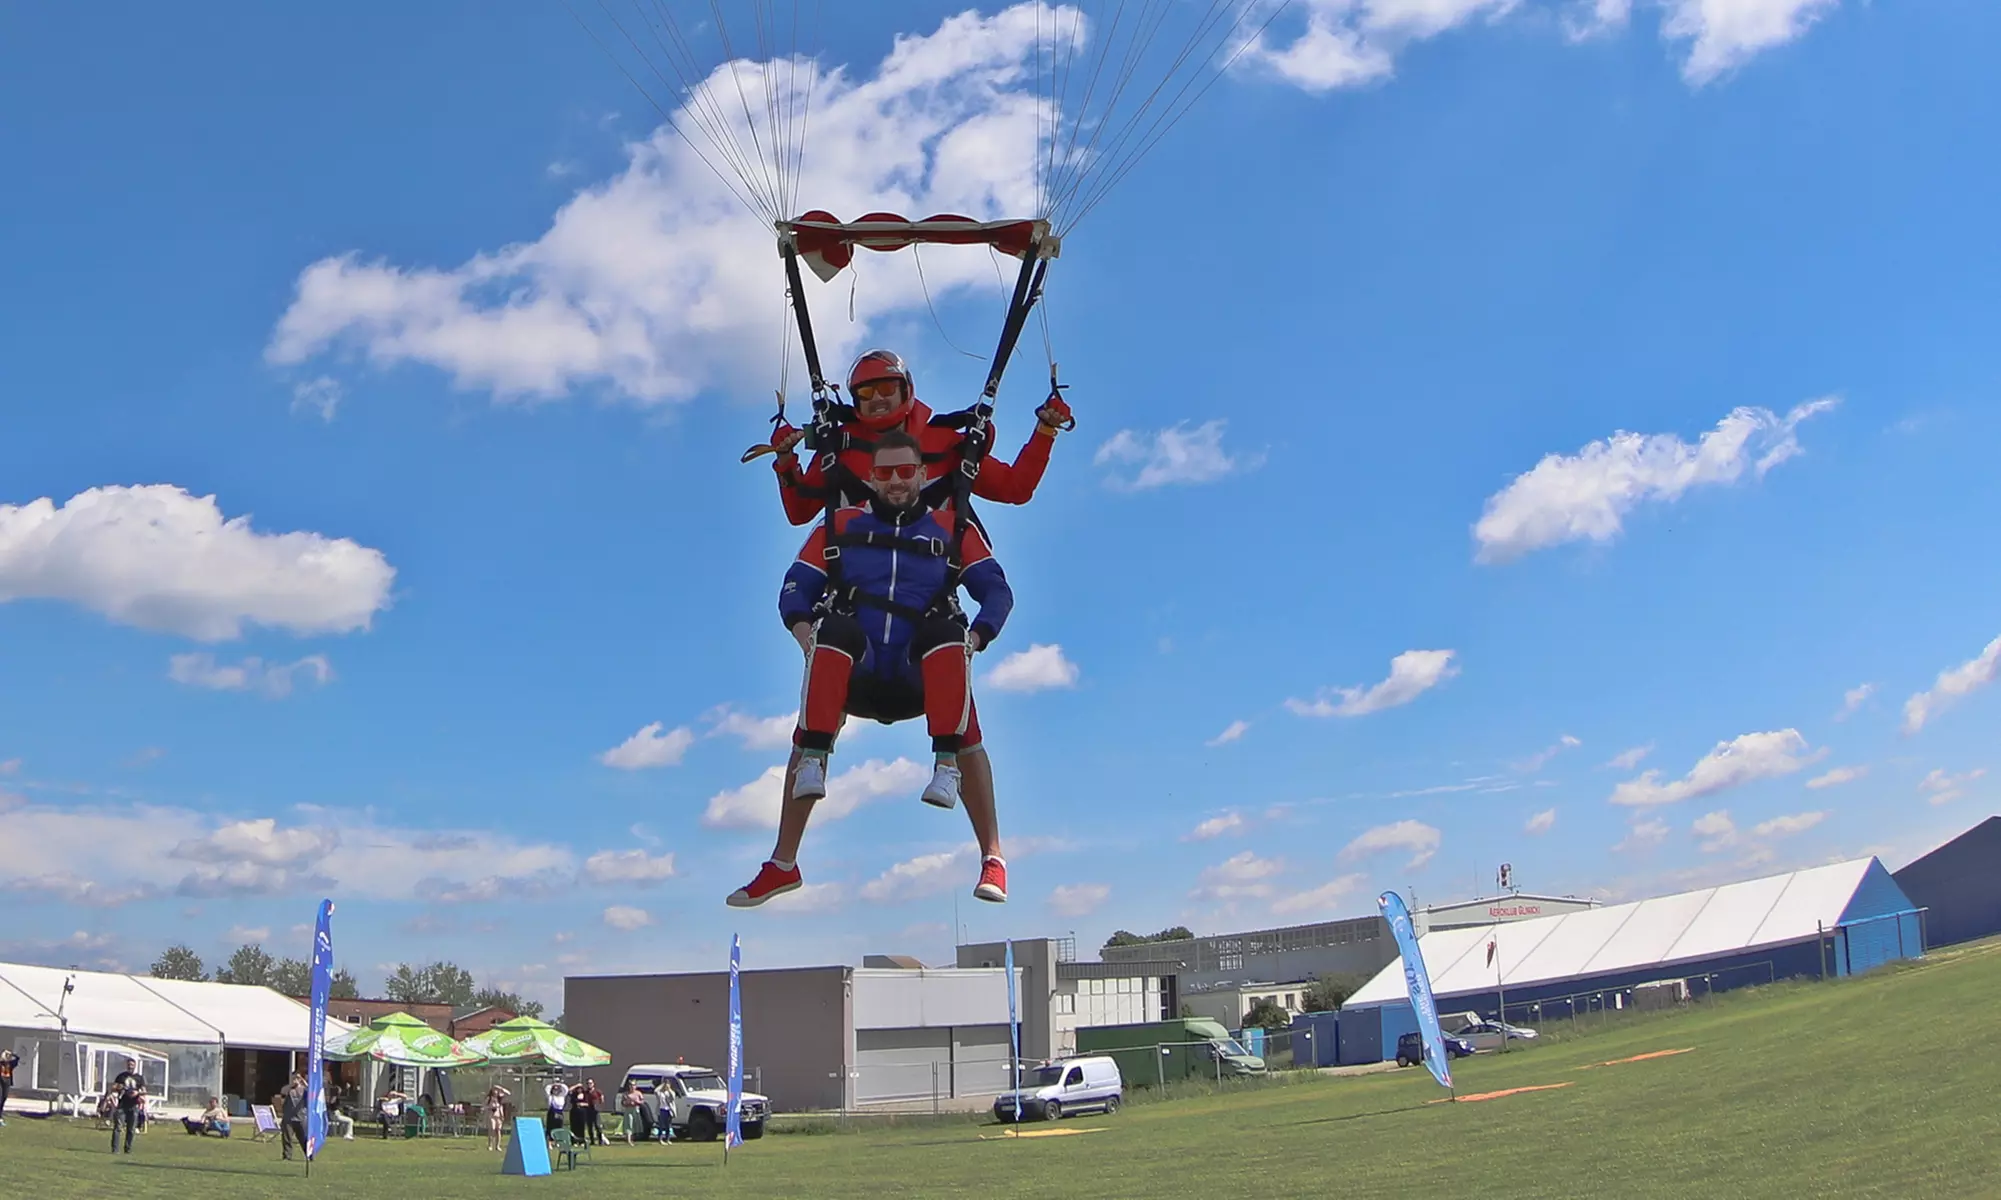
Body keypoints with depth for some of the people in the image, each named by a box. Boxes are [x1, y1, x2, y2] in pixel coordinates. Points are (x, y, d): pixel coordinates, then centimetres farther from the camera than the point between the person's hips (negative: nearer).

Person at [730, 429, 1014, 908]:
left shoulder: (954, 529, 17)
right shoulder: (842, 525, 19)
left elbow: (997, 591, 7)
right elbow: (795, 588, 12)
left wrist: (973, 640, -12)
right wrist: (805, 631, -9)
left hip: (921, 674, 0)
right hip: (856, 671, 1)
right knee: (836, 631, -34)